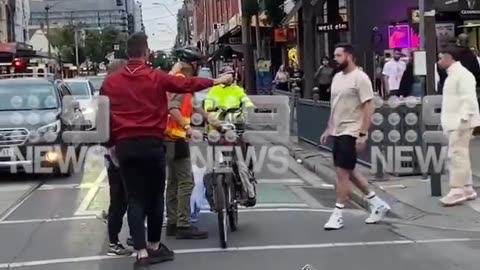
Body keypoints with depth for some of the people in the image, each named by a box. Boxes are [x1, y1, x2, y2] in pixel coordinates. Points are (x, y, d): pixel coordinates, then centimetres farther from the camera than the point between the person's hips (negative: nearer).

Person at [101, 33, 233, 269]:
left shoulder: (110, 82, 4)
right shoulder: (157, 77, -4)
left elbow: (105, 115, 8)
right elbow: (186, 84, 3)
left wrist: (112, 142, 19)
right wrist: (216, 81, 15)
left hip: (125, 146, 2)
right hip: (152, 143, -2)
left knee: (134, 199, 3)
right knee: (155, 196, 12)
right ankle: (154, 247, 23)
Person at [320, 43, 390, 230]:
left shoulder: (360, 78, -13)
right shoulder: (337, 77, 12)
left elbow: (368, 107, -17)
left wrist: (363, 134, -22)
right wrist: (328, 129, 18)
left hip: (351, 133, -9)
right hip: (338, 132, 9)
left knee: (343, 172, -7)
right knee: (349, 172, 14)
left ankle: (338, 215, 2)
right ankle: (377, 204, 26)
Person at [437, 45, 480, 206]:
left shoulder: (462, 74, -13)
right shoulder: (452, 75, 18)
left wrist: (463, 119, -26)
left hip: (460, 123, -10)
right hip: (453, 122, 10)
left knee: (457, 155, -10)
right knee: (460, 156, 13)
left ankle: (457, 191, -8)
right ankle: (467, 189, 19)